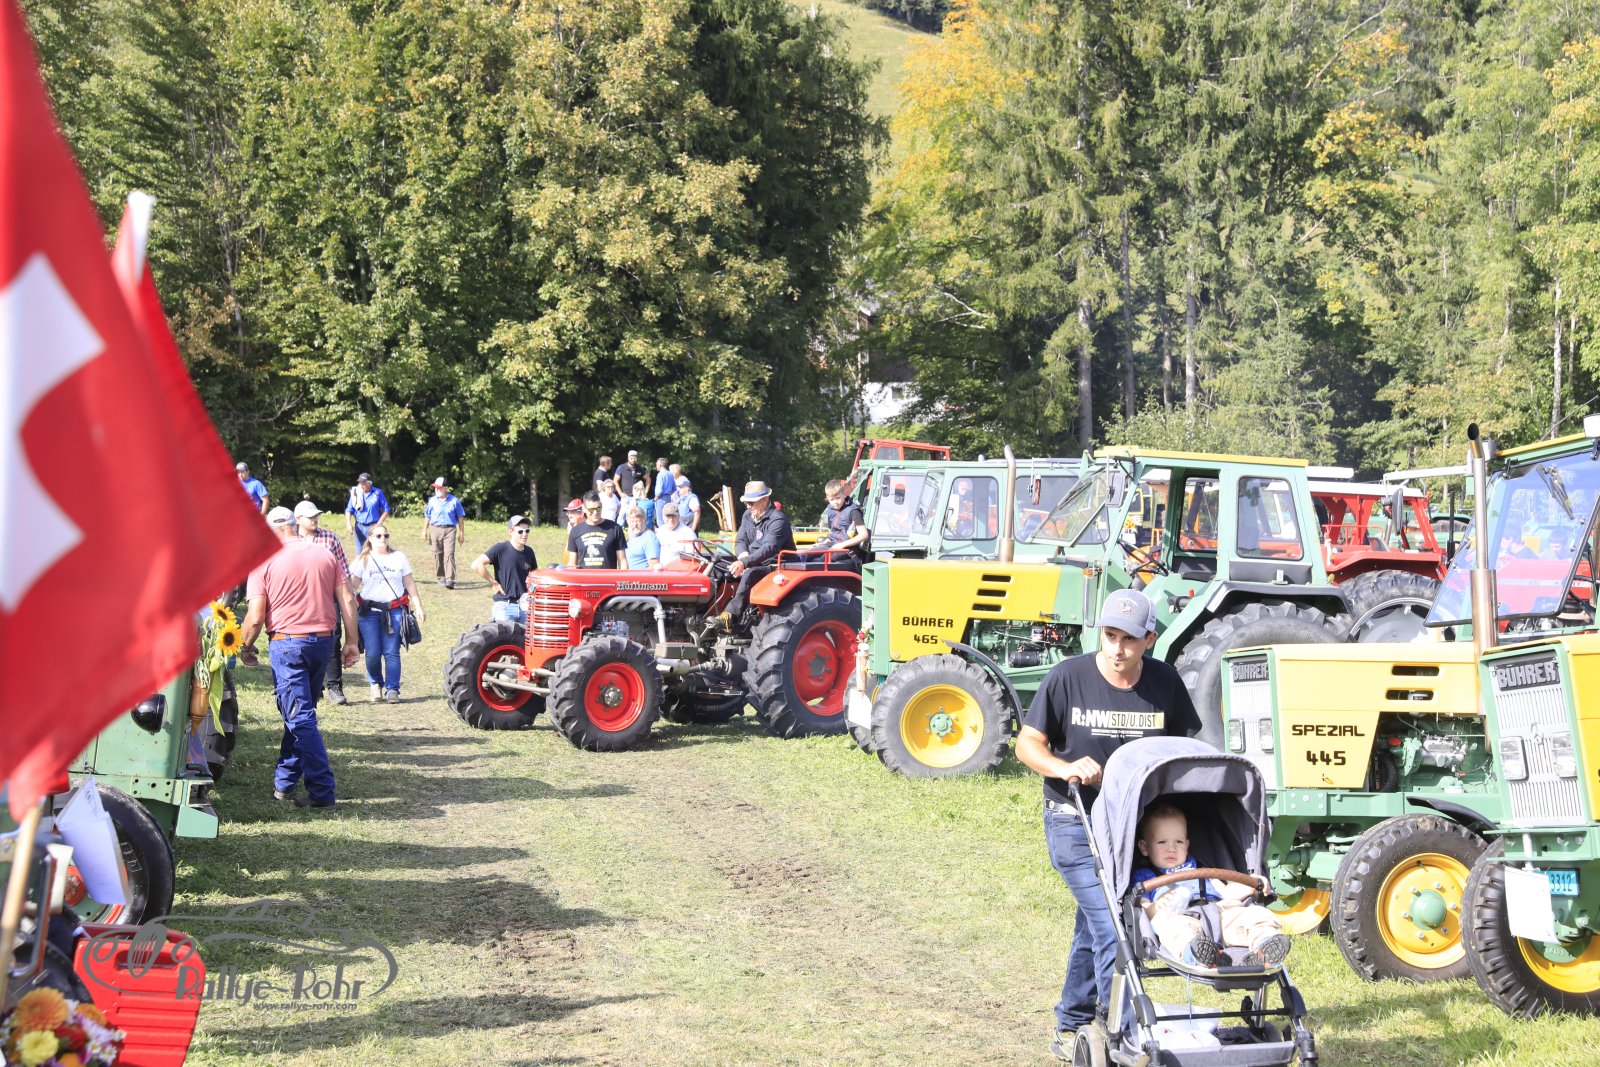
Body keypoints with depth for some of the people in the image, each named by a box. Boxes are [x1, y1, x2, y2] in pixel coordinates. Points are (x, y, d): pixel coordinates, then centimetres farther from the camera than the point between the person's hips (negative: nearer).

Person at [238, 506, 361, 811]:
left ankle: (323, 794, -11)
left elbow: (256, 616, -10)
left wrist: (245, 648, 6)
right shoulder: (324, 555, 7)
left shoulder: (265, 561, -6)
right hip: (323, 641, 5)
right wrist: (352, 642, 7)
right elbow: (348, 600, 2)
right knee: (300, 714, 18)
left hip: (287, 643, -5)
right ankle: (284, 783, 26)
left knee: (300, 719, -5)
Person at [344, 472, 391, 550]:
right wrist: (348, 524, -9)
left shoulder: (378, 493, -2)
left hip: (373, 528, -3)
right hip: (359, 528, 3)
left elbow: (386, 510, 1)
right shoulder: (356, 493, 4)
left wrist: (378, 524, -9)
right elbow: (349, 510, 7)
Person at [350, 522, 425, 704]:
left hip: (394, 611, 0)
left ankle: (392, 689, 3)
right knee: (372, 653, -3)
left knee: (391, 652, -5)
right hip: (369, 612, 0)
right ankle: (376, 684, 20)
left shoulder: (399, 557, 9)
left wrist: (419, 607, 8)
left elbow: (410, 584, 12)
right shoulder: (363, 560, 6)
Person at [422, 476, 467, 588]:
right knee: (438, 554, 5)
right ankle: (441, 577, 18)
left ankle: (450, 580, -19)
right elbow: (427, 516, 14)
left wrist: (462, 533, 5)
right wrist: (424, 530, 7)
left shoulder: (454, 501, 3)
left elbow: (460, 518, 7)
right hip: (435, 529, 3)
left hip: (450, 530, -3)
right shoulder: (432, 501, 9)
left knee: (449, 554, -13)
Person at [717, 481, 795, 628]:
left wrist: (745, 562, -43)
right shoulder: (748, 515, 10)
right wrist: (743, 555, -14)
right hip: (754, 564, 9)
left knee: (751, 573, -37)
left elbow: (769, 548, -31)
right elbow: (740, 541, 11)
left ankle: (730, 616, -48)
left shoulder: (778, 519, -18)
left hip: (776, 566, -9)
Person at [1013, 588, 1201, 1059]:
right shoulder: (1068, 677, -12)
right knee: (1109, 922, -16)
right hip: (1074, 821, -4)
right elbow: (1028, 742, -7)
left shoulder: (1165, 683, -2)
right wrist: (1066, 768, -26)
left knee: (1094, 925, 15)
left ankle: (1070, 1029, 30)